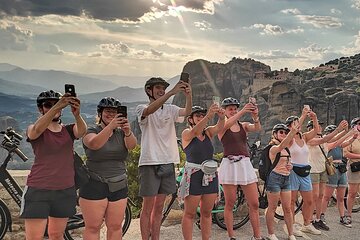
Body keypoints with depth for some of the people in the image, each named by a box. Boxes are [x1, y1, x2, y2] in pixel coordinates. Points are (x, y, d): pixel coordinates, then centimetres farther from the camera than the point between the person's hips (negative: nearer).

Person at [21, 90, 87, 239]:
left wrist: (77, 114, -38)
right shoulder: (33, 130, 1)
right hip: (38, 190, -3)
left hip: (65, 191, 3)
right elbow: (37, 129, -24)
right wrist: (56, 107, -38)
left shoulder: (68, 130, 7)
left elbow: (82, 130, -16)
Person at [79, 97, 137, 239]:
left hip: (118, 186, 3)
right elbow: (94, 144, -24)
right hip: (95, 186, -3)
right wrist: (110, 126, -37)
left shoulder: (121, 133, 8)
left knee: (115, 227, 8)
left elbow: (131, 145, -12)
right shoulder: (92, 131, -1)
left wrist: (127, 131, -34)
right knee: (93, 227, 0)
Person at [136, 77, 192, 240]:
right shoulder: (142, 109, -3)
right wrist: (172, 92, -34)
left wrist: (188, 96, -28)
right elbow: (149, 110, -27)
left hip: (168, 162, 5)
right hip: (149, 162, -5)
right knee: (148, 207, 1)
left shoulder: (170, 109, 9)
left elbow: (187, 112, -8)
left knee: (159, 207, 13)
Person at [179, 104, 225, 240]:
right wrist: (209, 116, -42)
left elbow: (219, 127, -10)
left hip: (210, 175, 5)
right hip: (193, 176, -5)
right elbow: (195, 132, -25)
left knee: (207, 213, 10)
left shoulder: (208, 132, 10)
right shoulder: (186, 133, -3)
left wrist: (221, 117, -34)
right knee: (190, 214, 0)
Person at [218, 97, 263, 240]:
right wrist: (243, 112, -32)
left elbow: (257, 128, -6)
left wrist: (255, 117, -27)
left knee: (254, 204, 2)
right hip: (229, 165, -4)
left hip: (245, 164, 4)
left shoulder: (244, 125, 13)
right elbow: (226, 125, -21)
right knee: (229, 204, 3)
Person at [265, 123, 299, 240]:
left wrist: (290, 166, 3)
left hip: (286, 179, 7)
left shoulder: (287, 149, 14)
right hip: (275, 178, -7)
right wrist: (292, 132, -48)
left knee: (288, 208, 9)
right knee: (272, 208, 2)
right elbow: (281, 146, -34)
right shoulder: (274, 148, -10)